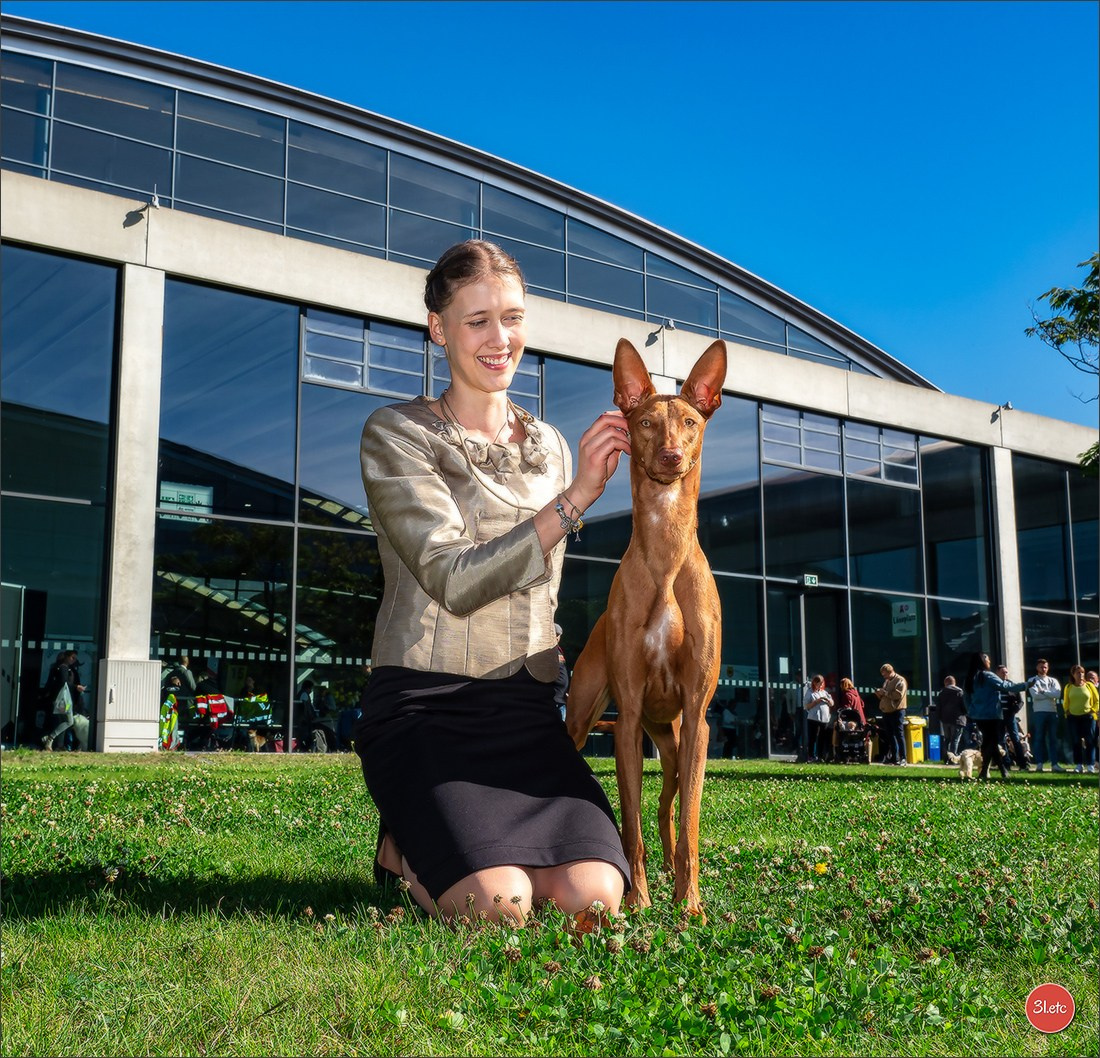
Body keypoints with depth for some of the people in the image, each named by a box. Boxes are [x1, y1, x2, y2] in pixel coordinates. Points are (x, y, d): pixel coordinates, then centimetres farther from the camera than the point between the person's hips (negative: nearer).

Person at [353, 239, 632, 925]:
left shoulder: (550, 448, 16)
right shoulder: (397, 436, -2)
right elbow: (455, 581, -14)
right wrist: (575, 498, -17)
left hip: (527, 711, 5)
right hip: (426, 707, -5)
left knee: (594, 898, -19)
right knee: (499, 905, -27)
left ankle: (460, 840, 11)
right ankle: (408, 850, 7)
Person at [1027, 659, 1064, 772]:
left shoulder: (1053, 681, 14)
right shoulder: (1032, 681, 5)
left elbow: (1058, 694, -5)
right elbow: (1035, 695, -11)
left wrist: (1043, 691, -8)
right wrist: (1050, 694, -5)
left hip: (1052, 712, 3)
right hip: (1039, 712, -3)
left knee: (1053, 739, 4)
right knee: (1039, 738, -2)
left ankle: (1054, 764, 5)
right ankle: (1039, 763, 0)